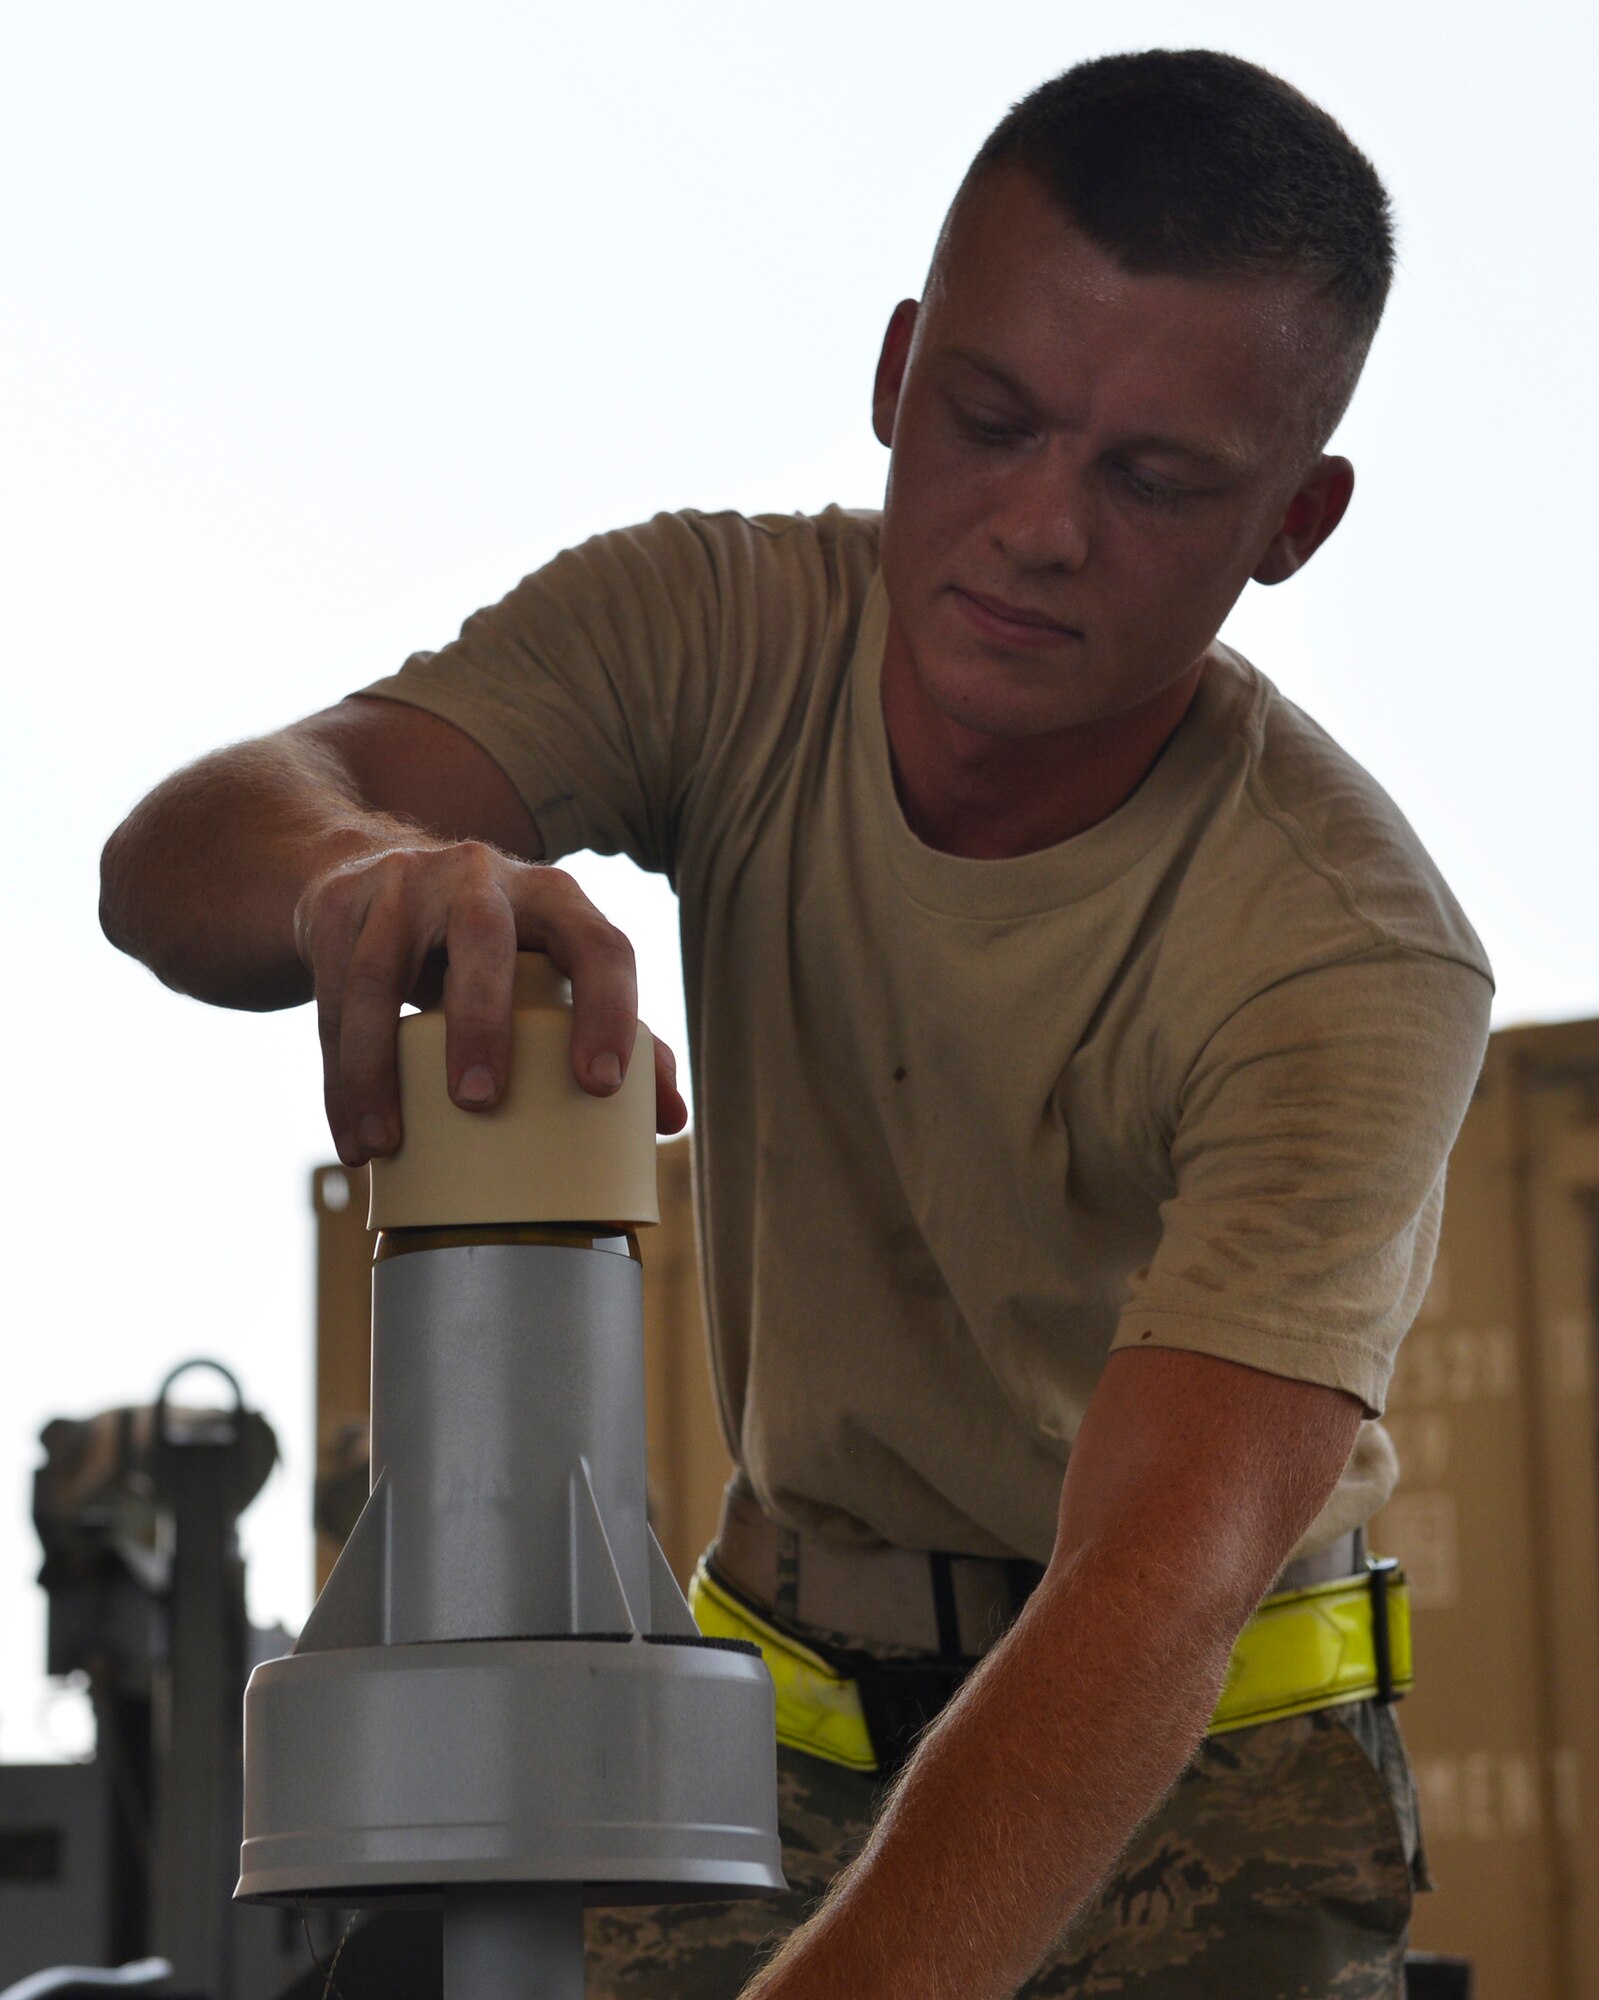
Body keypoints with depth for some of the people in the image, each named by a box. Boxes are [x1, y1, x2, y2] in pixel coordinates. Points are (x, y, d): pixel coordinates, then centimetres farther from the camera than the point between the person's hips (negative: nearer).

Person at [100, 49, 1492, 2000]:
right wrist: (353, 865, -50)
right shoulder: (720, 632, -12)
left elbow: (1154, 1596, -38)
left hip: (1203, 1767, -3)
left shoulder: (1353, 957, -26)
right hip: (779, 1710, 3)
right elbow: (177, 853, -24)